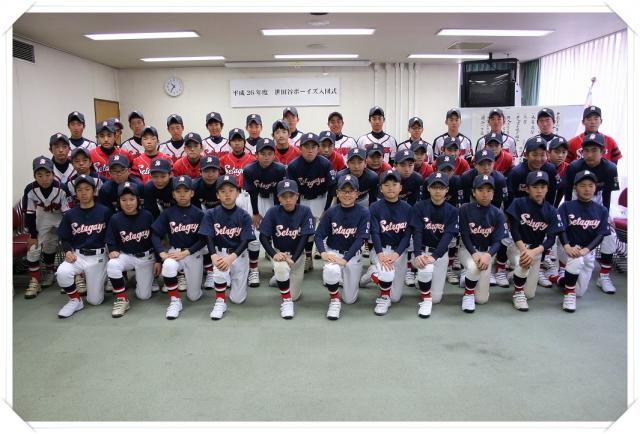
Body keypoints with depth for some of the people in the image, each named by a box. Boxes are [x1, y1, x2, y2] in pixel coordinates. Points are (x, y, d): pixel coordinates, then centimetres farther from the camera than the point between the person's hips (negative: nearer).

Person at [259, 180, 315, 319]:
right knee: (281, 267, -37)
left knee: (294, 296, 2)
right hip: (278, 251, -1)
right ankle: (286, 301, -13)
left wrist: (293, 259, -29)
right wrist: (274, 254, -31)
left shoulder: (305, 211, -16)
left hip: (297, 253, 1)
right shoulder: (273, 212, -15)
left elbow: (304, 238, -17)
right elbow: (263, 237, -14)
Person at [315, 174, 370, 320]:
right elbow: (319, 235, -6)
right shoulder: (331, 212, -6)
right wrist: (323, 253, -27)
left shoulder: (363, 213, -11)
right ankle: (334, 301, -8)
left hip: (352, 255, 0)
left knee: (350, 299, 5)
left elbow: (360, 239, -17)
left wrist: (345, 259, -28)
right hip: (333, 252, 0)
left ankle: (341, 278, 39)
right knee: (331, 270, -37)